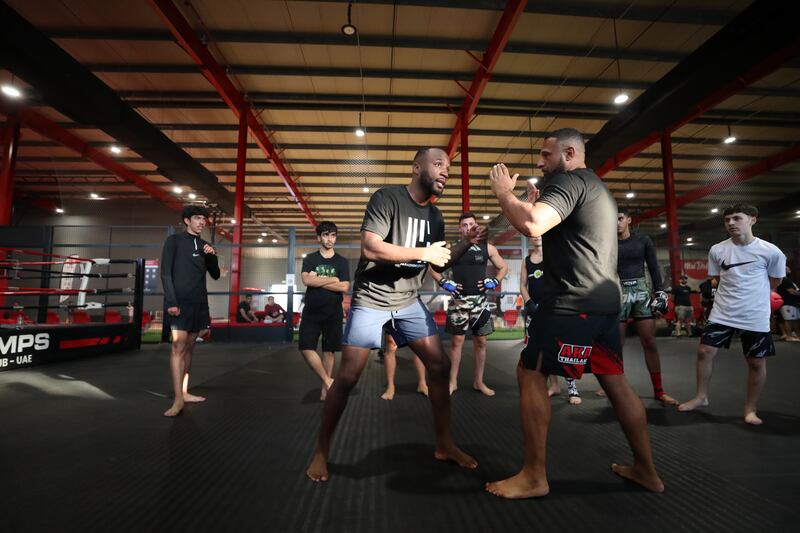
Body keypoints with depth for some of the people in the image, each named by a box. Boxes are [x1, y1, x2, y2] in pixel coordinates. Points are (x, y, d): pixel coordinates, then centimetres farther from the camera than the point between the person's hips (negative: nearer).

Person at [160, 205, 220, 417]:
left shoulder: (204, 246, 16)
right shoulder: (174, 241, 2)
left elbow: (215, 275, 16)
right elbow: (165, 273, -6)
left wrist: (212, 256, -2)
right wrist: (171, 301, -15)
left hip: (199, 303, 6)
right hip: (180, 302, -6)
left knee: (189, 347, 8)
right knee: (179, 346, -12)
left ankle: (184, 392, 15)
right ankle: (178, 399, -12)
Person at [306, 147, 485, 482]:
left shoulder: (435, 217, 7)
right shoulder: (387, 198, -15)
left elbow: (440, 264, 14)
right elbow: (370, 248, -26)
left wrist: (467, 243, -3)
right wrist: (423, 253, -21)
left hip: (409, 302, 7)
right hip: (371, 299, -6)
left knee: (440, 365, 2)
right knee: (348, 376, -3)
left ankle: (444, 445, 19)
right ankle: (321, 452, 16)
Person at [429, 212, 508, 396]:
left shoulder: (487, 248, 5)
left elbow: (503, 268, 15)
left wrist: (494, 281, -1)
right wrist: (444, 282, -7)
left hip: (480, 301, 2)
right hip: (459, 300, -2)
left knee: (480, 341, 8)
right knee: (457, 341, 3)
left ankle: (479, 381, 21)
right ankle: (453, 381, 14)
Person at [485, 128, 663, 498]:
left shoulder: (570, 180, -9)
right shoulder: (597, 188, 24)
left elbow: (531, 225, -26)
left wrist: (503, 192, -10)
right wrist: (541, 204, 22)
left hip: (573, 301, -10)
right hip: (604, 299, 10)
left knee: (530, 374, -4)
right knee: (614, 380, 16)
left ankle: (534, 476, 2)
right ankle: (646, 470, 27)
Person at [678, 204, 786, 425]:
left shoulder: (770, 251, -9)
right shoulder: (717, 250, -3)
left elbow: (775, 281, 7)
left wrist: (752, 294, 13)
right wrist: (734, 295, 6)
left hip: (755, 316, -2)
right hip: (722, 313, 2)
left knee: (756, 362, 7)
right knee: (704, 352, 1)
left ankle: (750, 408, 24)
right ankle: (701, 397, 17)